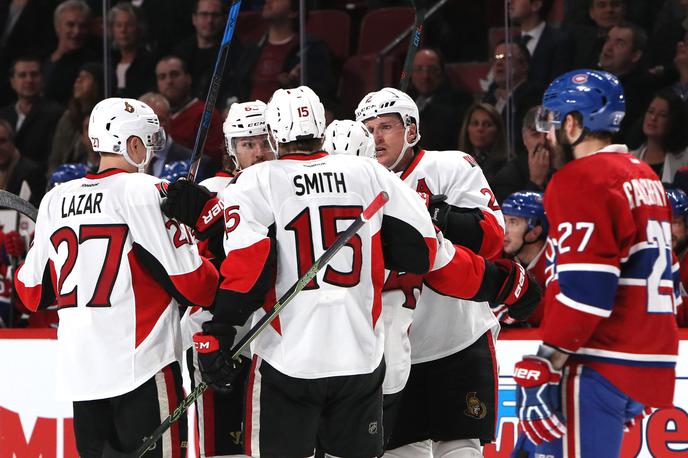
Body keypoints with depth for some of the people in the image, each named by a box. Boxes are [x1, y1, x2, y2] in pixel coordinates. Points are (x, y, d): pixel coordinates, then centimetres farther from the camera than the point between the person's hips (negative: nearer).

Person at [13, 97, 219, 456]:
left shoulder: (55, 199, 10)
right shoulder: (145, 191, -8)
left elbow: (32, 293, 15)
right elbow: (189, 280, -10)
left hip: (78, 369, 6)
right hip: (141, 363, -6)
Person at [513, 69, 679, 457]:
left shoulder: (582, 180, -11)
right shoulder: (645, 178, 18)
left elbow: (584, 287, -20)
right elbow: (660, 276, 23)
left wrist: (546, 365, -19)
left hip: (598, 366, -10)